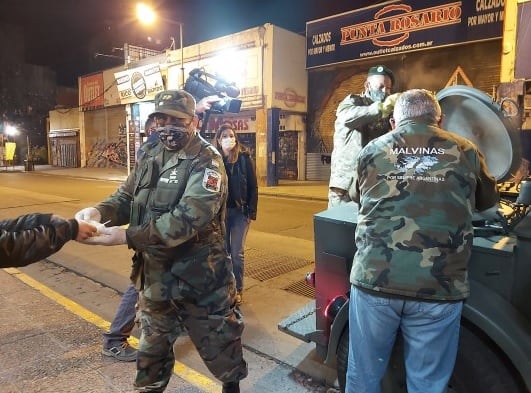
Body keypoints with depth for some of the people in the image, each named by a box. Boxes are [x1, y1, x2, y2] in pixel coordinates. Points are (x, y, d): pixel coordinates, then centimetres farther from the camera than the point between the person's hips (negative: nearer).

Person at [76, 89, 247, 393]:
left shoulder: (206, 162, -18)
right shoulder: (150, 158, 6)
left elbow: (187, 219, -29)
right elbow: (126, 198, 8)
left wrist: (127, 236, -33)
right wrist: (100, 211, -15)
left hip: (198, 276, -6)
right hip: (154, 273, 6)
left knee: (219, 342, 15)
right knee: (152, 345, 25)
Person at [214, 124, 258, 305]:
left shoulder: (244, 158, -3)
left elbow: (253, 187, -2)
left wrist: (252, 211, -7)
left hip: (240, 211, -1)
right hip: (220, 211, 2)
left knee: (237, 253, 2)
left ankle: (238, 290, 18)